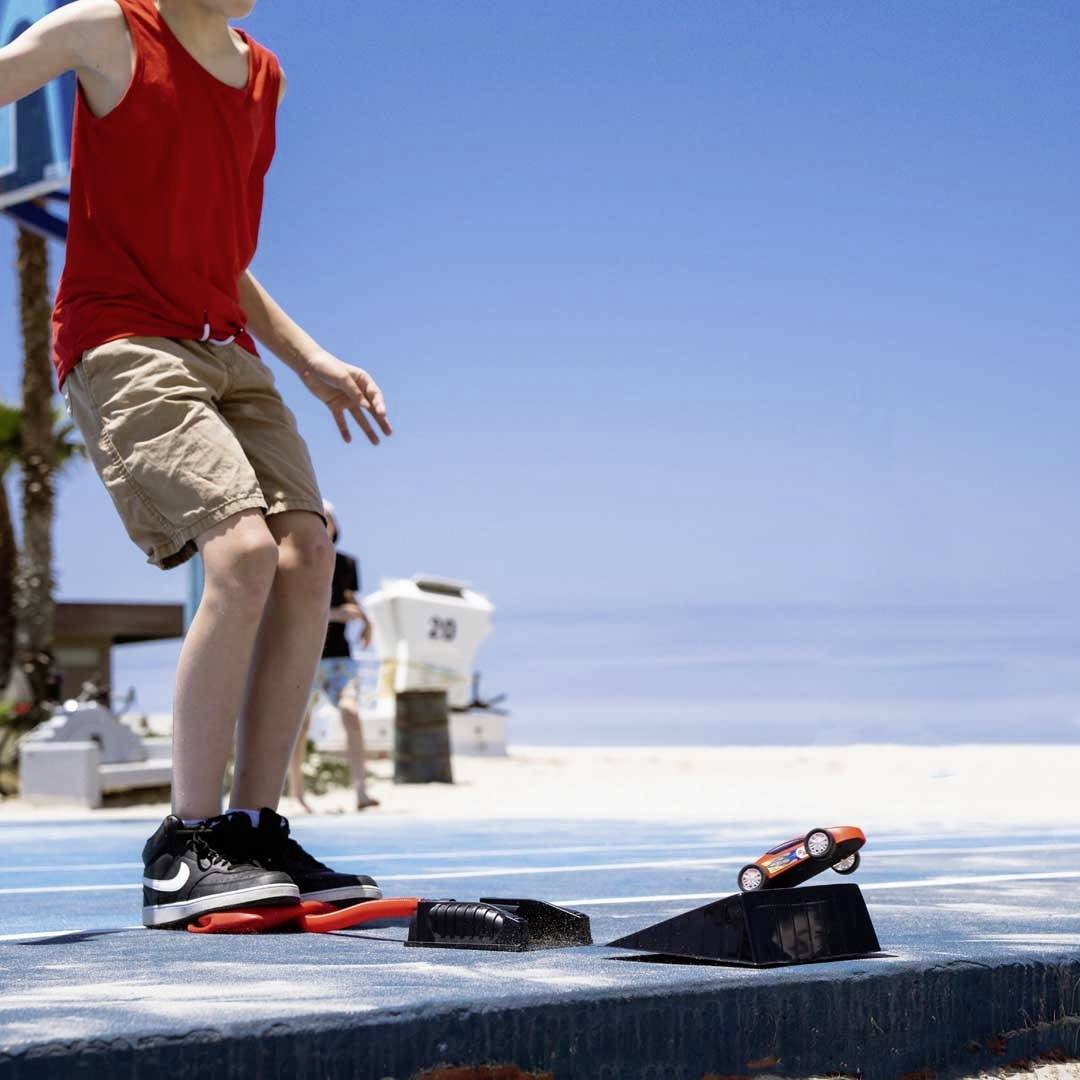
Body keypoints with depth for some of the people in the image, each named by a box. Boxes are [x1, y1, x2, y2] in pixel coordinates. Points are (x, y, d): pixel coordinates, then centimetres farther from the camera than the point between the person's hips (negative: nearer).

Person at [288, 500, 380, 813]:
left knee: (351, 714, -16)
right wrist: (335, 613, -25)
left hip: (339, 655, 3)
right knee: (300, 726, 1)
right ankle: (296, 794, 14)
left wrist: (364, 620, -1)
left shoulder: (346, 564, 9)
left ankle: (361, 791, -22)